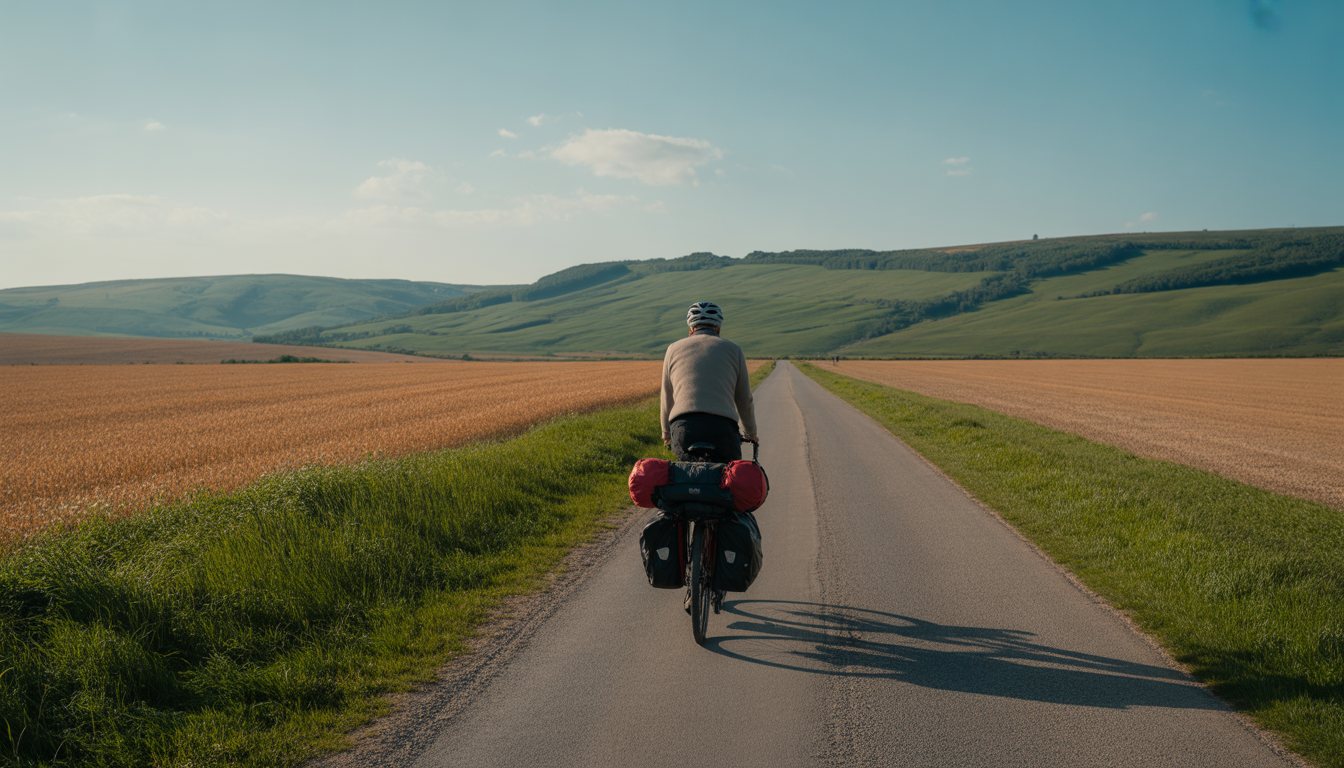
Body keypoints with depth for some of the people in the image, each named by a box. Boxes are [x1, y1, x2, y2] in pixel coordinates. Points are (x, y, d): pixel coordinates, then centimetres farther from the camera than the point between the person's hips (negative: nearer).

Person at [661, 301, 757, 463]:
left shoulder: (674, 348, 20)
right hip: (721, 430, -1)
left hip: (682, 427, 1)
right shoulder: (733, 349, 17)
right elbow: (744, 400, 22)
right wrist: (751, 433, 39)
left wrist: (666, 432, 42)